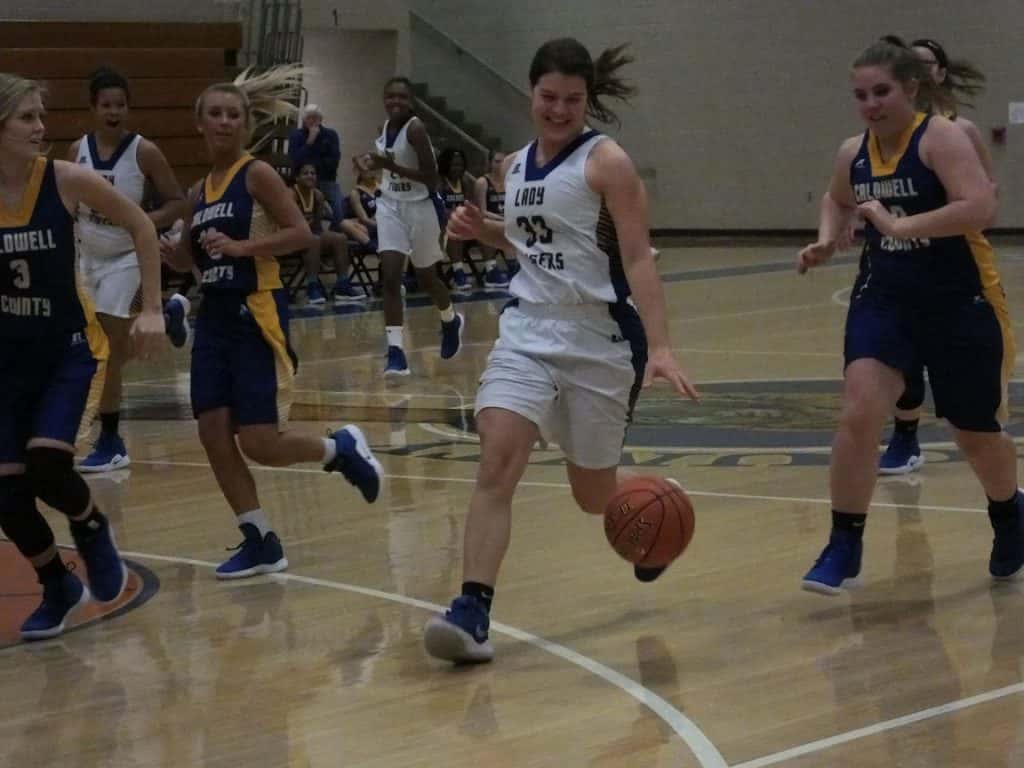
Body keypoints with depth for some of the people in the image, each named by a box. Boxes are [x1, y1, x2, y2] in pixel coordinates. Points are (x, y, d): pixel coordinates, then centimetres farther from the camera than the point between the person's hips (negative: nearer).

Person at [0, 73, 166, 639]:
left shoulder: (65, 181, -14)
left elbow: (141, 227, 0)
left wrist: (152, 309, -3)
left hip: (65, 348, -2)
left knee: (45, 468, -20)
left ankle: (93, 531, 14)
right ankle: (58, 589, 24)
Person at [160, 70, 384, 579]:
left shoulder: (257, 175, -7)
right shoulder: (199, 192, 13)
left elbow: (303, 235, -15)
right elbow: (187, 258, 23)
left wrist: (241, 246, -23)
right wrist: (158, 247, 2)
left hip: (257, 314, -7)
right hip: (214, 317, 7)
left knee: (258, 443, -10)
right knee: (214, 436, -1)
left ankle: (341, 449, 18)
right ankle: (260, 542, 10)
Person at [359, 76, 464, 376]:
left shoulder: (416, 129, -19)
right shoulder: (385, 127, 4)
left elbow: (431, 178, -22)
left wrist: (391, 166, -28)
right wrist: (376, 165, 2)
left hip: (419, 207, -6)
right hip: (390, 206, 6)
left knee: (425, 277, 13)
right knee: (390, 277, -9)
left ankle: (451, 320, 45)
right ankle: (395, 352, -12)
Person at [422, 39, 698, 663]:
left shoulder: (605, 162, -10)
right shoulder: (517, 166, 9)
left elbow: (639, 259, -15)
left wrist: (659, 346, -26)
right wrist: (483, 231, 6)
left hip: (600, 341, -4)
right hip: (528, 331, 4)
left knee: (594, 494, 9)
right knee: (496, 462, -18)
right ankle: (473, 612, -23)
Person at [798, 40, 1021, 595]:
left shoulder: (941, 137, -16)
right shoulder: (853, 153, 3)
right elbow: (837, 201, 26)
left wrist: (898, 225, -31)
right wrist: (827, 240, 6)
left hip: (958, 303, -4)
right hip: (882, 298, 4)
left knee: (975, 433, 12)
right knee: (858, 414, -17)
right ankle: (844, 549, -7)